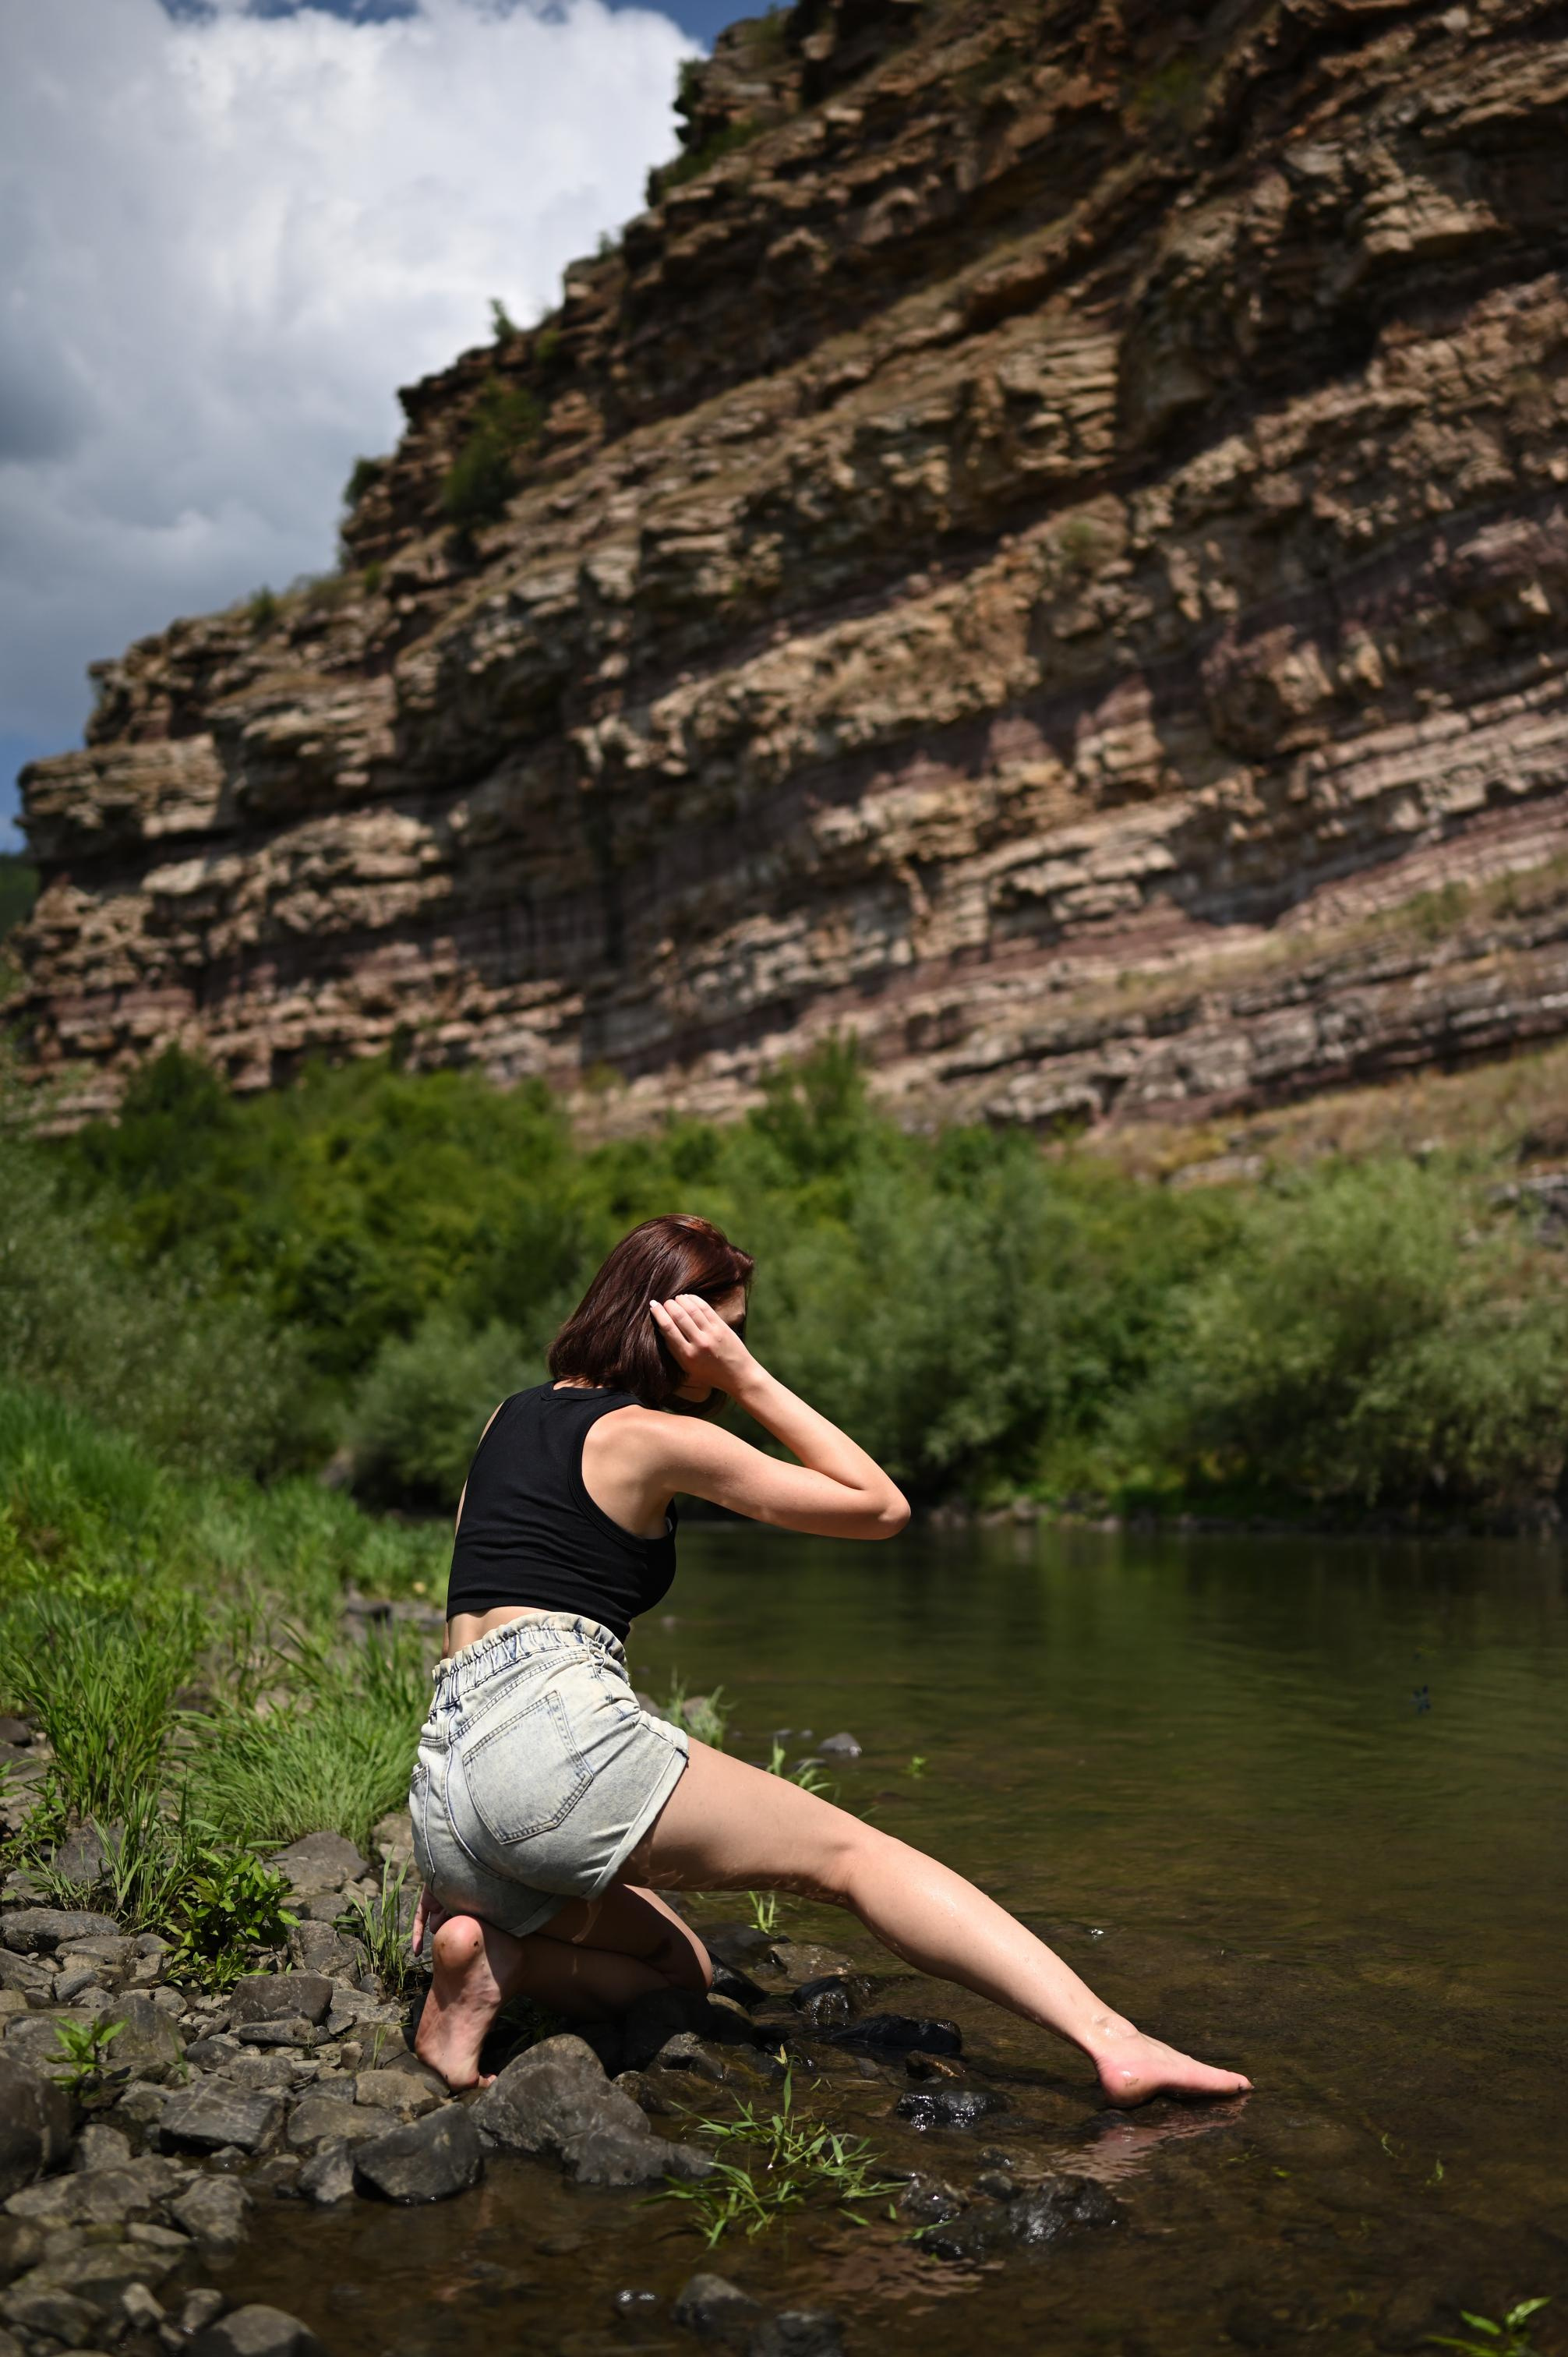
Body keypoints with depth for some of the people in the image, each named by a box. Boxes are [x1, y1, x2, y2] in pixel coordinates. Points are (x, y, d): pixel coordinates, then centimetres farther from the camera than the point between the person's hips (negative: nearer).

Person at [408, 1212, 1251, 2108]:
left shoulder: (509, 1418, 21)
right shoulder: (650, 1437, -2)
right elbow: (882, 1506, 2)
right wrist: (749, 1380, 3)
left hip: (444, 1778, 8)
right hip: (561, 1738, -8)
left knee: (681, 1968, 24)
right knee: (852, 1852, -5)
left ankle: (489, 1944, -2)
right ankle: (1116, 2043, -18)